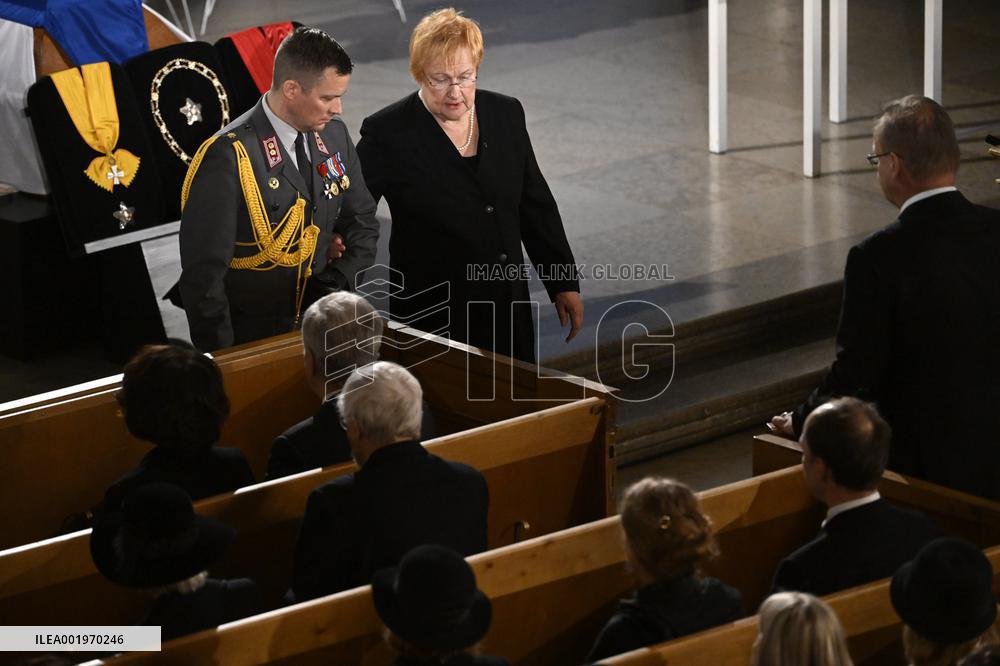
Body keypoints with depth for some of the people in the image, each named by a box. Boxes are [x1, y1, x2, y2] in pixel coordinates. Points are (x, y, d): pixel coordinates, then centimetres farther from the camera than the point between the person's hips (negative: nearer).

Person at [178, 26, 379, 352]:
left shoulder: (334, 135, 0)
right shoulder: (228, 157, -21)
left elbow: (362, 224, 12)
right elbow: (203, 273, -19)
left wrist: (336, 286, -5)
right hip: (250, 342, -6)